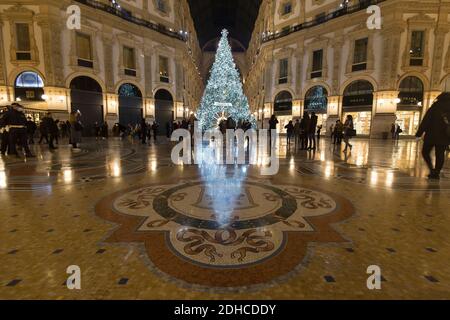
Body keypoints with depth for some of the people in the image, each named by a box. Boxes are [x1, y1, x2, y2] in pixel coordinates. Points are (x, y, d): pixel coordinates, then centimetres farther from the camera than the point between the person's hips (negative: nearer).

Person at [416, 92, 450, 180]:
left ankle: (432, 170, -5)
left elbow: (426, 121, -10)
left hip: (432, 135, -4)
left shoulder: (435, 107, -3)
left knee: (425, 152, 7)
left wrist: (419, 133, -9)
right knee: (440, 155, 8)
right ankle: (436, 173, 7)